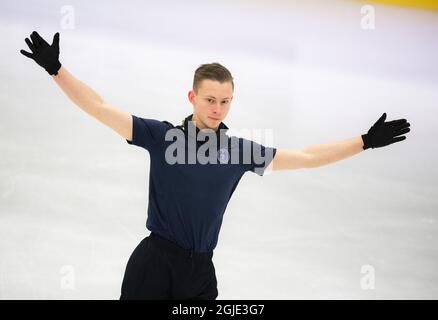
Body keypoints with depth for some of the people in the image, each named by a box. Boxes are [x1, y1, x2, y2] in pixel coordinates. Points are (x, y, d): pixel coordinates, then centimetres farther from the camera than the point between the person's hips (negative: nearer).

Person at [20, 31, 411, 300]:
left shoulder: (240, 149, 4)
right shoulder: (162, 135, -4)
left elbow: (306, 156, 9)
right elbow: (101, 108, -7)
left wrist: (365, 141, 8)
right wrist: (56, 69, -15)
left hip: (201, 270, 3)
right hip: (153, 263, -3)